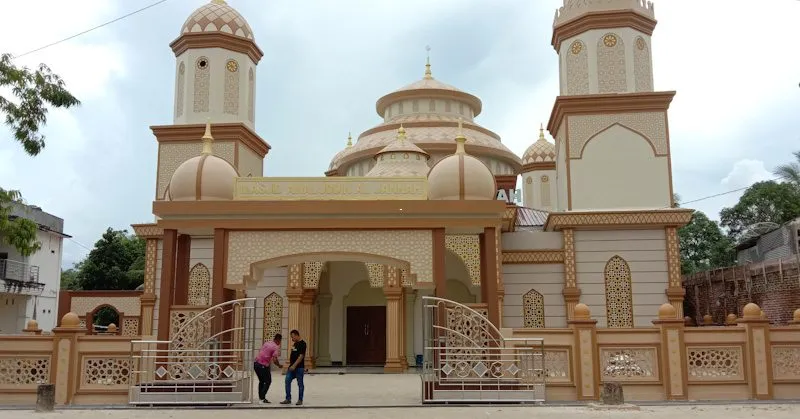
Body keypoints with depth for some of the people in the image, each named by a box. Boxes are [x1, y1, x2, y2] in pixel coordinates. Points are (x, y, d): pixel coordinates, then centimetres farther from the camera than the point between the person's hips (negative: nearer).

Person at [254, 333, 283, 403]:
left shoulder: (267, 342, 12)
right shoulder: (276, 347, -9)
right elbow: (274, 360, -18)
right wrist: (279, 365, 0)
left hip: (256, 363, 7)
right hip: (263, 366, -7)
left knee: (261, 381, 22)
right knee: (268, 381, 8)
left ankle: (260, 397, 24)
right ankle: (262, 398, 1)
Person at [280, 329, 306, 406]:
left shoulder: (302, 344, -13)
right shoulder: (295, 343, 14)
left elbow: (301, 356, -19)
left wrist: (294, 365, -23)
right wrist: (291, 364, 18)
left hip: (299, 367, -8)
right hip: (292, 366, 8)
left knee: (300, 383, 1)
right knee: (287, 381, 2)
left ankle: (300, 400, 11)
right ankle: (288, 399, 8)